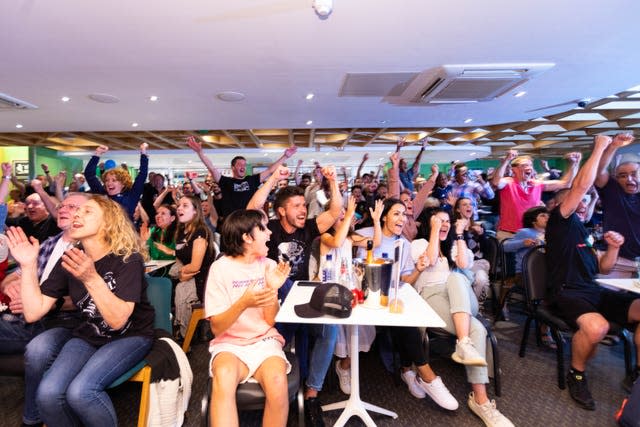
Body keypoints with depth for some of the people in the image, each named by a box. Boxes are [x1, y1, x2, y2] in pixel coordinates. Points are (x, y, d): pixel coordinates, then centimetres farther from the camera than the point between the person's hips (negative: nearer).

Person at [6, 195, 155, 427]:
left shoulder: (128, 258, -18)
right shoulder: (69, 260, 0)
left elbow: (117, 320, -25)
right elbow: (34, 312, -5)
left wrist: (92, 279, -36)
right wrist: (28, 265, -13)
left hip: (131, 336, -5)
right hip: (89, 336, 5)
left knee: (80, 392, -27)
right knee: (47, 394, -19)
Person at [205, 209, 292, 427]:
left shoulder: (269, 265, 1)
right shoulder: (221, 268, -7)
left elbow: (271, 321, 1)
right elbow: (217, 327, -9)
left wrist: (273, 290, -17)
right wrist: (243, 303, -28)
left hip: (265, 341, 2)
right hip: (230, 343, -2)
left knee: (277, 381, -29)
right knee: (224, 377, -35)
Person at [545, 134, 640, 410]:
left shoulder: (584, 232, 24)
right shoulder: (561, 221, 1)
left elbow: (603, 268, 25)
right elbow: (581, 185, -12)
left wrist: (613, 247, 7)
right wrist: (599, 147, -3)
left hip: (593, 291, 8)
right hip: (567, 293, -8)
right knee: (597, 326, -36)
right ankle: (576, 375, -6)